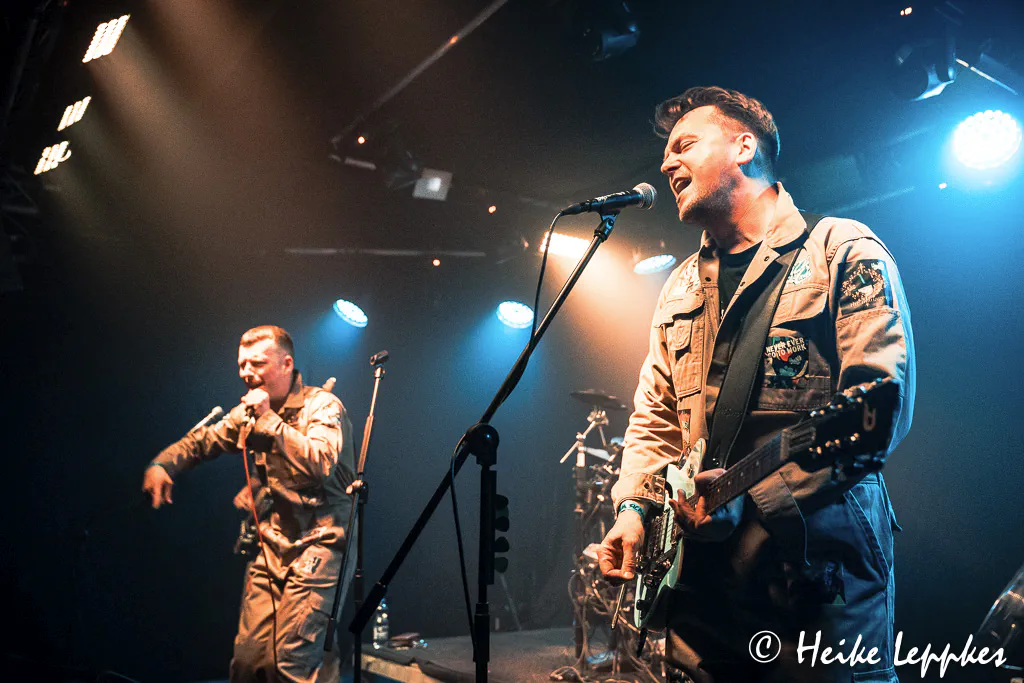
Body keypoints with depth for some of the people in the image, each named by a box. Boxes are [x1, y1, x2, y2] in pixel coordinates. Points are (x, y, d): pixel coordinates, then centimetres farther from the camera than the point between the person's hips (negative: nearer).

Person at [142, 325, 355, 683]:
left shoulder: (322, 406, -7)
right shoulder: (247, 414, 12)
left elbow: (321, 465, -22)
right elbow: (201, 441, 19)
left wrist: (270, 419, -18)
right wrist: (162, 465, 0)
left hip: (318, 544, -6)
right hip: (271, 548, 6)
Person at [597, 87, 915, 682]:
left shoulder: (842, 250, -3)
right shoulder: (681, 288, 19)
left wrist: (756, 494, -21)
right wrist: (635, 507, 2)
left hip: (817, 567, -5)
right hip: (699, 572, 6)